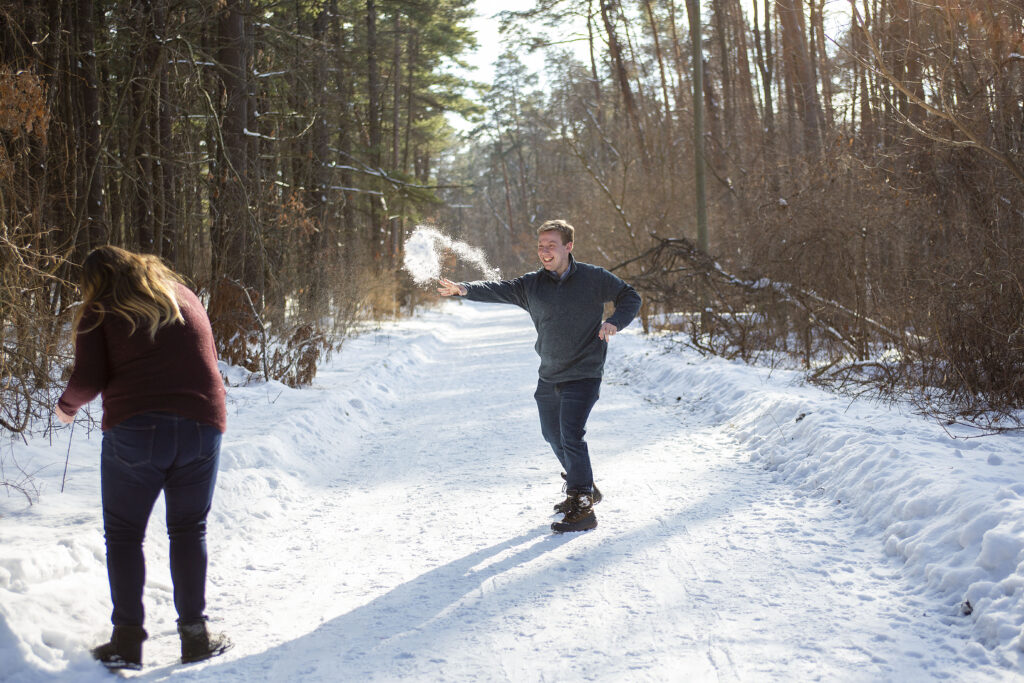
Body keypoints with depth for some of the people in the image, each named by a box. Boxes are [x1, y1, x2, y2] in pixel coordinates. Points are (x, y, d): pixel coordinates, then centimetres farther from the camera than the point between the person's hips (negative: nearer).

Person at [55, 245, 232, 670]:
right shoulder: (184, 297, 16)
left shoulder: (98, 312, 4)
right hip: (202, 424, 3)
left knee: (123, 535, 12)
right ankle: (194, 635, 14)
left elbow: (88, 380, -3)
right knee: (189, 531, 15)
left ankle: (127, 640, 9)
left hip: (134, 428, -3)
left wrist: (66, 406, 15)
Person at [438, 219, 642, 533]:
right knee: (553, 435, 17)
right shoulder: (531, 285, 1)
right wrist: (464, 289, -28)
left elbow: (630, 297, 2)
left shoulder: (594, 278, -6)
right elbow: (499, 290, -10)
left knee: (571, 436, -18)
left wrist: (615, 322, -17)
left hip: (583, 375, -6)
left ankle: (582, 508, -11)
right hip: (549, 375, 6)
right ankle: (583, 488, 38)